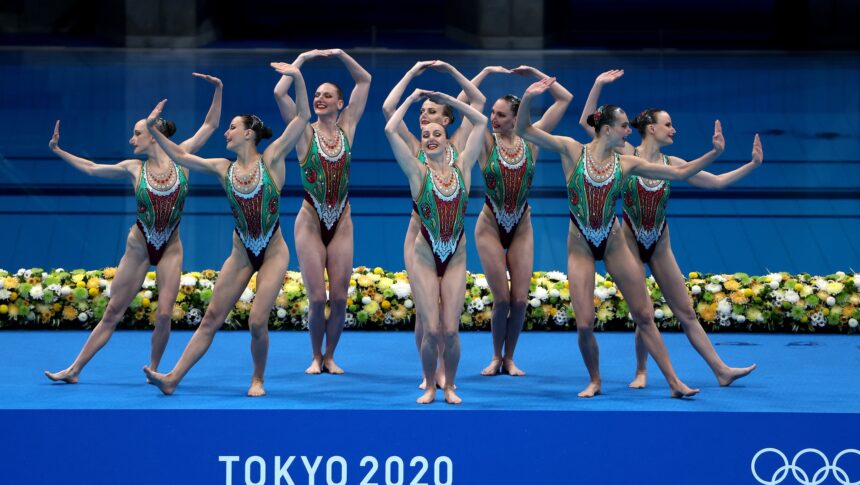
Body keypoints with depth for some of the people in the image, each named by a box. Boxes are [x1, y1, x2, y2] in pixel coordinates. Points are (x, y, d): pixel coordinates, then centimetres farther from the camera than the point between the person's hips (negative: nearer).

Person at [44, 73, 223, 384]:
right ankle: (75, 369, 7)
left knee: (164, 316, -8)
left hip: (170, 249, -1)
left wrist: (218, 90, -3)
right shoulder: (134, 169, -2)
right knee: (113, 312, 2)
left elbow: (210, 125, 3)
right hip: (139, 246, 1)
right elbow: (91, 168, 10)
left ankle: (153, 370, 13)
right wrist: (59, 151, 8)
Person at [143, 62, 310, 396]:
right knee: (211, 319, 2)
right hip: (241, 255, 4)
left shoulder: (271, 160, -7)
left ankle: (258, 379, 14)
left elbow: (303, 117, -12)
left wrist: (297, 78, -22)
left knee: (257, 322, -11)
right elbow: (180, 157, 12)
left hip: (273, 253, -4)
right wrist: (153, 130, 5)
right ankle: (173, 378, -1)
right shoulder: (224, 169, 4)